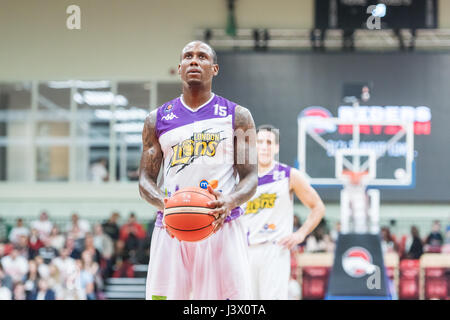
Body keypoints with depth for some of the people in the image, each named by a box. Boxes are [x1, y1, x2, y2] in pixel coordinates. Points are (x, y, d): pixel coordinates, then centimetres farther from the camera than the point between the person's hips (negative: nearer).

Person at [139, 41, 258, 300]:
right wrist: (163, 203, -11)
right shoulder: (157, 120, 14)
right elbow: (146, 179, 12)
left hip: (221, 225, -2)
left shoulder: (237, 116, 9)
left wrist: (231, 201, -18)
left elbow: (250, 177, 5)